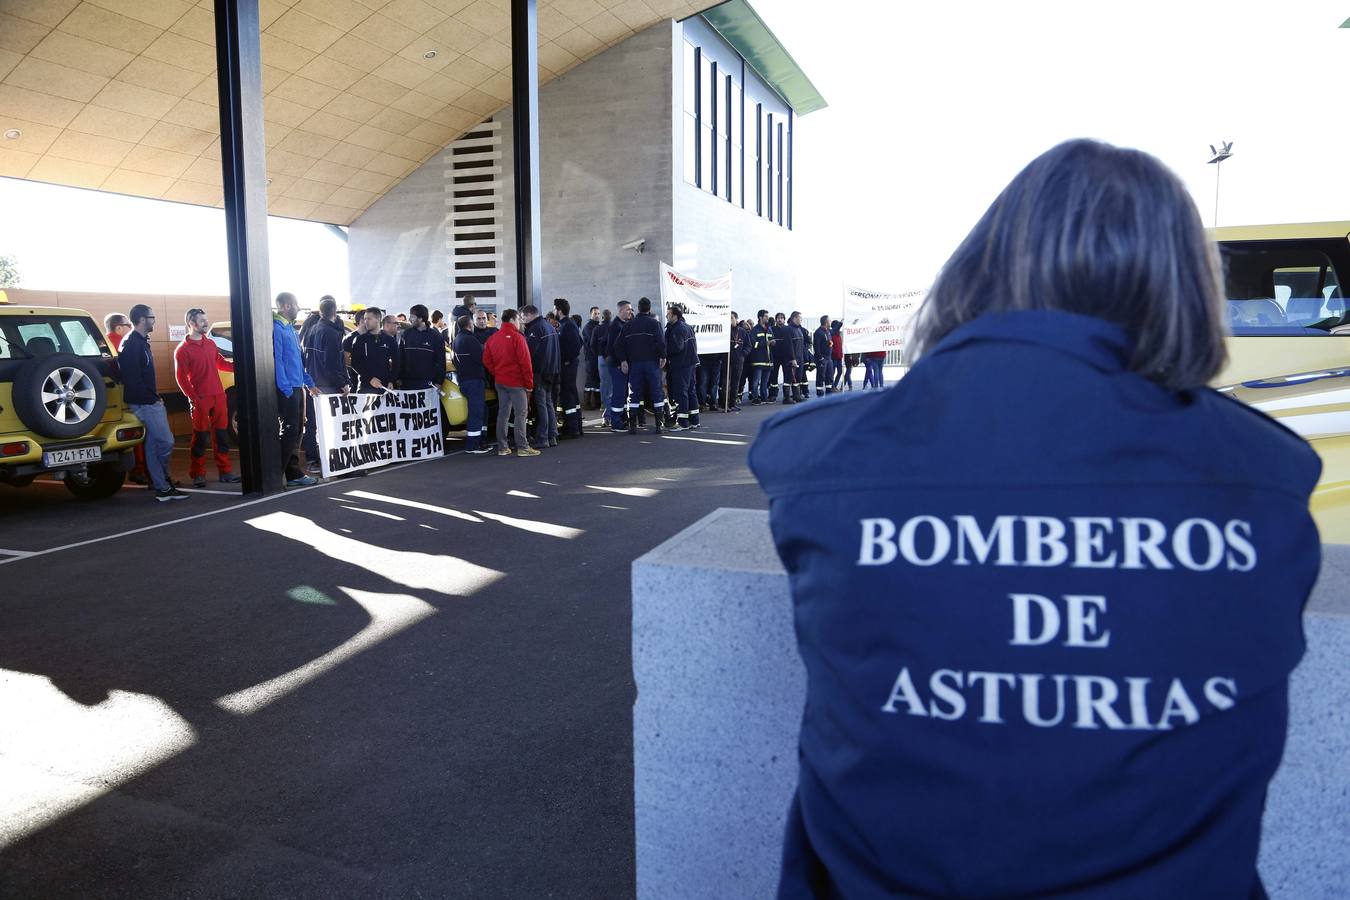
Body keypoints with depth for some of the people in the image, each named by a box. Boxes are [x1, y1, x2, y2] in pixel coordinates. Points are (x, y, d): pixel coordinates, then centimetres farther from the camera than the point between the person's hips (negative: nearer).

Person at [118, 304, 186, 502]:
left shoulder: (141, 342, 18)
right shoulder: (131, 344, -13)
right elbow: (133, 379, -20)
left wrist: (154, 396, 14)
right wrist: (153, 397, -15)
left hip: (148, 402, 10)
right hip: (145, 403, -10)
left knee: (153, 445, 10)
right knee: (166, 441, -9)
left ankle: (162, 488, 13)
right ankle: (164, 485, 2)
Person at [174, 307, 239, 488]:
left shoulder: (210, 344, 13)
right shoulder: (182, 350, -5)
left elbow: (220, 363, 20)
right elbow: (181, 378, -8)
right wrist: (193, 398, -14)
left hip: (218, 396, 6)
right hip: (200, 400, -6)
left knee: (222, 434, 8)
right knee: (201, 437, -2)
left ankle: (225, 471, 14)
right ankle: (198, 474, 7)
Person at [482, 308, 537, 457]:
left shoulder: (492, 338, 8)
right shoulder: (517, 337, -13)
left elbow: (486, 360, 9)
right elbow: (525, 362, -15)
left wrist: (497, 374, 12)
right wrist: (529, 383, -9)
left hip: (500, 382, 7)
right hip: (516, 382, -7)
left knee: (502, 413, 11)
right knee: (521, 413, -3)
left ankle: (502, 447, 14)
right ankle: (522, 447, -5)